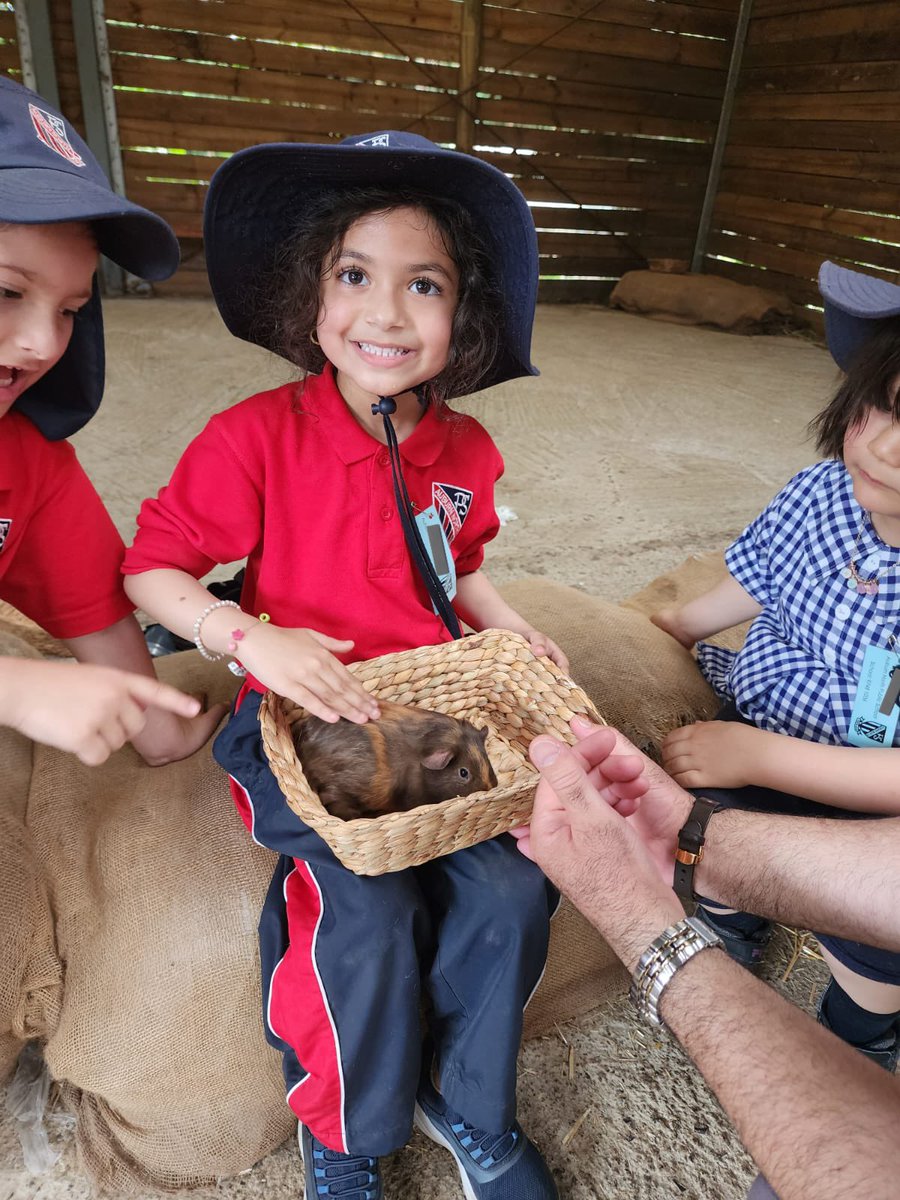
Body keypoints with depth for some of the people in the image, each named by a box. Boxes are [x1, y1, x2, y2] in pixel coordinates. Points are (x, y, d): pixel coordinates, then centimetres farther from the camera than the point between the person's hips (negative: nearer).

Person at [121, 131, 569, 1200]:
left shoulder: (465, 451, 3)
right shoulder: (256, 437, -11)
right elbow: (151, 568, -7)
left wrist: (510, 627, 1)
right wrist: (250, 637, -24)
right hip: (300, 719, -3)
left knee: (511, 889, -13)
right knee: (368, 913, -21)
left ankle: (468, 1107, 20)